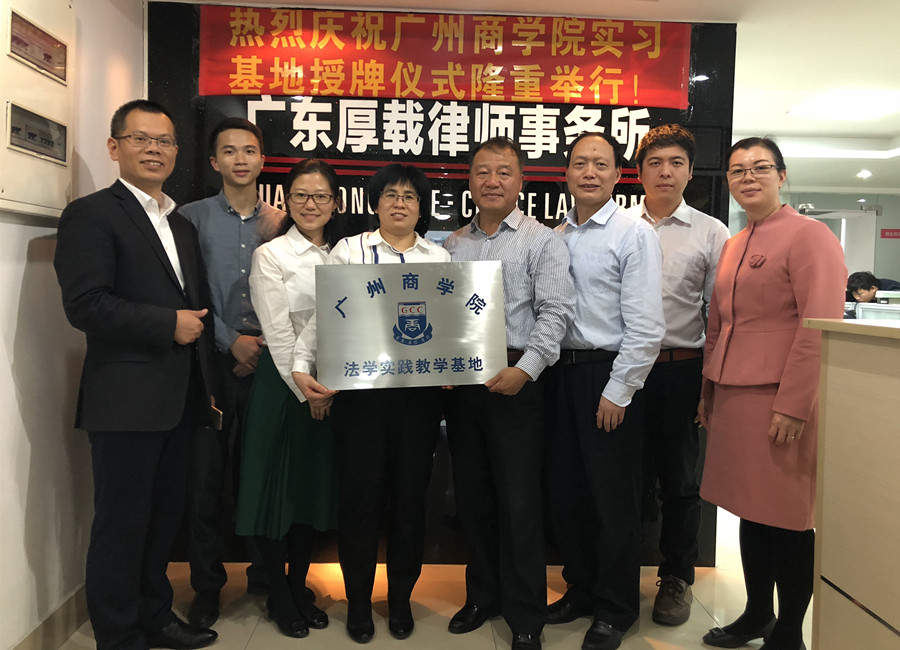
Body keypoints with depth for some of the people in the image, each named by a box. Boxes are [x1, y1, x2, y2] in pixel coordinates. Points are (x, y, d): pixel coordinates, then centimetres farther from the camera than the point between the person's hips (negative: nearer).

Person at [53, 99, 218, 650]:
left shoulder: (182, 226, 18)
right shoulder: (92, 214, -6)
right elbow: (84, 305, -19)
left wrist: (207, 389, 17)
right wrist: (169, 324, -15)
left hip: (178, 399, 8)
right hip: (127, 401, -7)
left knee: (166, 515, 18)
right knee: (122, 522, 4)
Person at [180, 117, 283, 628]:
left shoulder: (280, 221, 10)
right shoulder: (193, 217, 5)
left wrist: (266, 346, -3)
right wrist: (232, 340, -9)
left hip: (268, 358, 1)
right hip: (212, 359, -1)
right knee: (207, 474, 3)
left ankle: (264, 573, 25)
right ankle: (207, 586, 19)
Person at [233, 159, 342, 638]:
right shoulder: (271, 255, -5)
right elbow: (278, 332, -11)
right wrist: (306, 390, -12)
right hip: (282, 382, -5)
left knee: (316, 486, 12)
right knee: (276, 484, 4)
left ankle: (299, 587, 28)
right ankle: (278, 595, 22)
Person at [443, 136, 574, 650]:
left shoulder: (543, 241, 0)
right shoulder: (453, 245, 14)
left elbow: (556, 312, -8)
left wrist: (524, 370, -18)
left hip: (515, 381, -5)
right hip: (460, 381, 5)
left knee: (519, 501, 0)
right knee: (472, 495, 14)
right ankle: (484, 595, 32)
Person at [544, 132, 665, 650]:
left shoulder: (635, 235, -8)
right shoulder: (557, 237, 11)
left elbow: (646, 327, -13)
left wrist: (617, 392, -14)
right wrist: (543, 369, 4)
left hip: (610, 376, -6)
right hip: (563, 373, 6)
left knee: (613, 498, 5)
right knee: (565, 490, 15)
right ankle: (581, 589, 35)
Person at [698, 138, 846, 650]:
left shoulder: (809, 235, -7)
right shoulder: (732, 246, 17)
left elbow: (821, 328, -14)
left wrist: (793, 405, -18)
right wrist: (710, 391, 16)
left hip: (782, 402, -7)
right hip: (734, 399, 7)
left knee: (788, 521, 4)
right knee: (752, 512, 16)